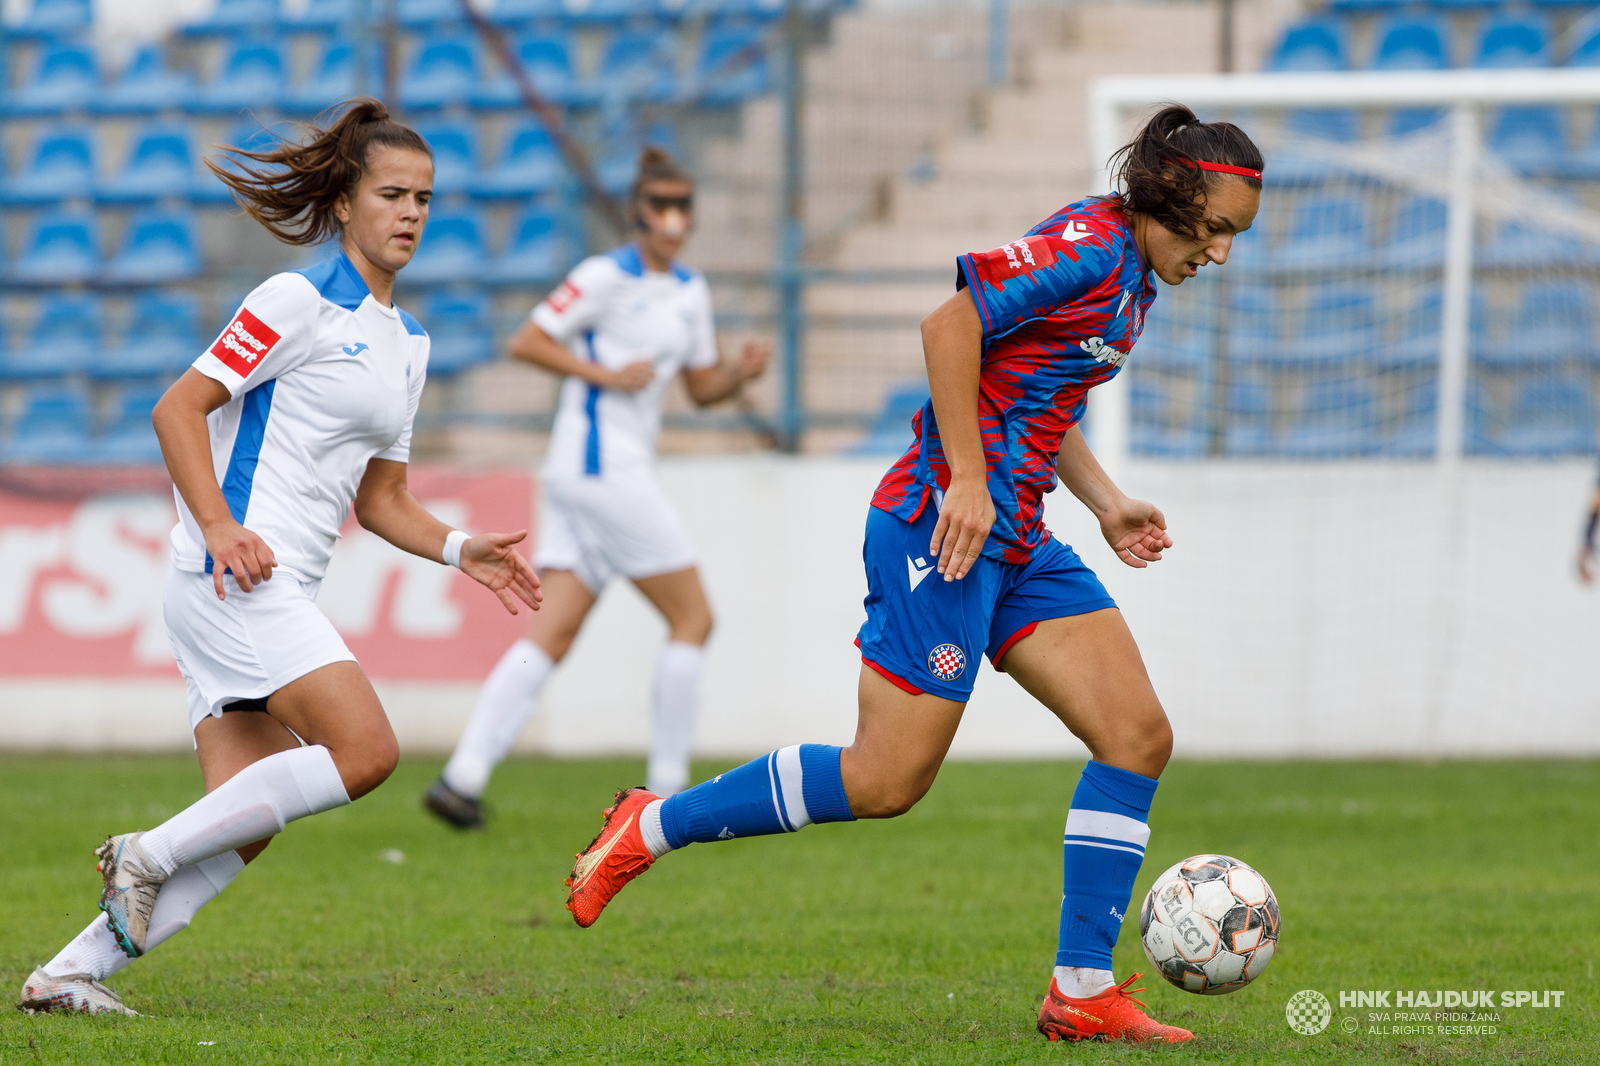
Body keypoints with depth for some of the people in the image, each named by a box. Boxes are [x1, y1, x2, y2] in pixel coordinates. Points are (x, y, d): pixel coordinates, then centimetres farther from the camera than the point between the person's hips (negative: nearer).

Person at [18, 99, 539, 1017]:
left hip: (279, 595, 9)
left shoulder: (408, 341, 20)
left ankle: (73, 971, 0)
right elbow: (179, 409, -10)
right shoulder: (299, 301, -6)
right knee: (365, 750, -20)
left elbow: (381, 500, 26)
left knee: (246, 825, -2)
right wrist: (221, 528, -22)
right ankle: (148, 854, -11)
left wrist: (460, 551, 9)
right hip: (233, 583, -9)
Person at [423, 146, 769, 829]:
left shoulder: (690, 293, 17)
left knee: (549, 636, -1)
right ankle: (666, 787, 2)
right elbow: (526, 342, -10)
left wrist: (741, 373, 1)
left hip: (624, 470, 8)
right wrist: (607, 375, -16)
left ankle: (463, 777, -9)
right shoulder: (607, 277, -8)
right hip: (600, 461, -8)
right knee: (693, 619, -3)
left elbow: (701, 388, 22)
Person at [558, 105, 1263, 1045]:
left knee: (1139, 735, -1)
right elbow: (952, 323, -22)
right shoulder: (1090, 245, -14)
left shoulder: (1135, 277, 17)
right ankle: (652, 827, 9)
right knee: (888, 781, -8)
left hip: (1016, 542, 10)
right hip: (944, 525, -10)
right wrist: (969, 482, -22)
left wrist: (1108, 505, 16)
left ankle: (1083, 993, 2)